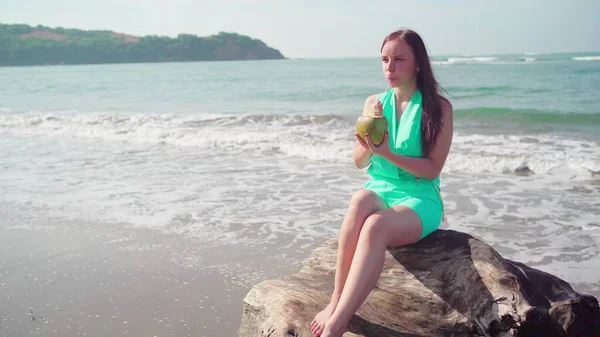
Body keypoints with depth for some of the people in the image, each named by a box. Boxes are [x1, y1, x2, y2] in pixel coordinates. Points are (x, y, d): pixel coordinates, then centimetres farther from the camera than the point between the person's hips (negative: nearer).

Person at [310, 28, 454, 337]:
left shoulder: (439, 108, -3)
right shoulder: (374, 102, 9)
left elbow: (433, 169, -8)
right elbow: (359, 162, 12)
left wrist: (387, 153, -21)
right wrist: (368, 146, -12)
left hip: (420, 199, -3)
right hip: (380, 190, 3)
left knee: (375, 225, -38)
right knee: (360, 200, -36)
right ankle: (336, 303, -36)